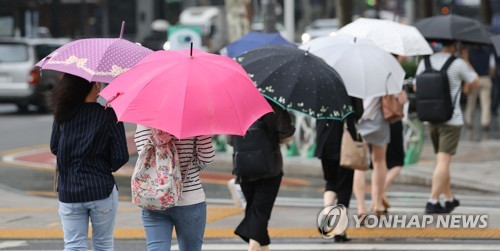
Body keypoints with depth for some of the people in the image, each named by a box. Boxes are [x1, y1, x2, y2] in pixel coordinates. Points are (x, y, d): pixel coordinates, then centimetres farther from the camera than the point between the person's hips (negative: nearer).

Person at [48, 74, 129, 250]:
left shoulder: (62, 114, -3)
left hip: (68, 192, 2)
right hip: (101, 190, -2)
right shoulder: (109, 115, -10)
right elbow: (121, 156, -11)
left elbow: (54, 148, 5)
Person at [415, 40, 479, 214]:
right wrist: (466, 61, 13)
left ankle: (449, 198, 25)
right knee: (443, 161, -6)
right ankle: (433, 202, -12)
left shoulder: (426, 61, 3)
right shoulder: (458, 64, -11)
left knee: (442, 160, 17)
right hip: (452, 118, -6)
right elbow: (475, 82, 3)